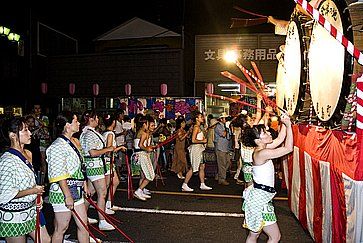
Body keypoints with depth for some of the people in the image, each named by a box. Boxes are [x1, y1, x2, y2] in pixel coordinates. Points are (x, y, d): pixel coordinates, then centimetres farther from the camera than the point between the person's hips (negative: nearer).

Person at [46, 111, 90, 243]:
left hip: (76, 191, 9)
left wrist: (84, 185, 21)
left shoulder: (74, 142, 10)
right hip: (62, 192, -9)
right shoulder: (58, 146, -18)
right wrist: (68, 196, -20)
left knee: (83, 224, 15)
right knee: (61, 229, 7)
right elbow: (59, 175, -21)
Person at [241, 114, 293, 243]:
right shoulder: (262, 153, -21)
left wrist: (285, 124, 7)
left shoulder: (261, 149, 6)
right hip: (259, 199, -10)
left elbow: (279, 140, 15)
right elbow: (288, 148, -20)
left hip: (259, 197, 10)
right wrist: (289, 126, -14)